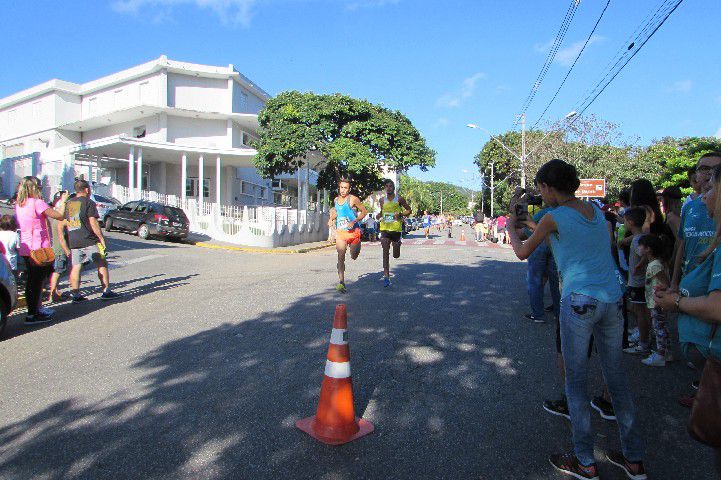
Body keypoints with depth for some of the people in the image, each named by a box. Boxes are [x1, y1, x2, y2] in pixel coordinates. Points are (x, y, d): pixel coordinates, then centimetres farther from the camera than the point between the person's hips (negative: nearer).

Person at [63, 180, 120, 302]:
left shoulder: (68, 204, 13)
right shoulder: (89, 203, -7)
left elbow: (64, 224, 15)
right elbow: (93, 223, -13)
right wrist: (101, 238, -10)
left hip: (73, 242, 6)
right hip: (89, 241, -6)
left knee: (76, 267, 8)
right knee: (102, 265, 3)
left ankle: (76, 294, 9)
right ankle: (106, 291, 4)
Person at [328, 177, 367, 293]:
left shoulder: (353, 199, -8)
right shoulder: (336, 200, 10)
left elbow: (364, 211, -5)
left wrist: (354, 221, -16)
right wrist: (331, 219, 9)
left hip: (353, 231, -3)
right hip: (340, 232, 3)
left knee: (354, 257, 9)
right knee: (341, 257, -9)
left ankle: (356, 247, 46)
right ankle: (341, 282, -11)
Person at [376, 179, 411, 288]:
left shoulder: (399, 199, 0)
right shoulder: (382, 200, 9)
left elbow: (409, 210, 6)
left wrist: (401, 214, -12)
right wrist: (379, 216, 2)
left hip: (396, 229, -2)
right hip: (385, 229, 2)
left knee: (396, 255, 7)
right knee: (385, 252, -8)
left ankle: (398, 243, 45)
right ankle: (386, 277, -6)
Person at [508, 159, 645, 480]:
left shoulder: (553, 217, -7)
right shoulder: (597, 210, 11)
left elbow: (522, 253, 6)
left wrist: (511, 225, 22)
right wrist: (535, 226, 31)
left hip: (579, 301, -7)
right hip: (612, 300, 7)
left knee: (576, 383, 7)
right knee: (616, 379, 17)